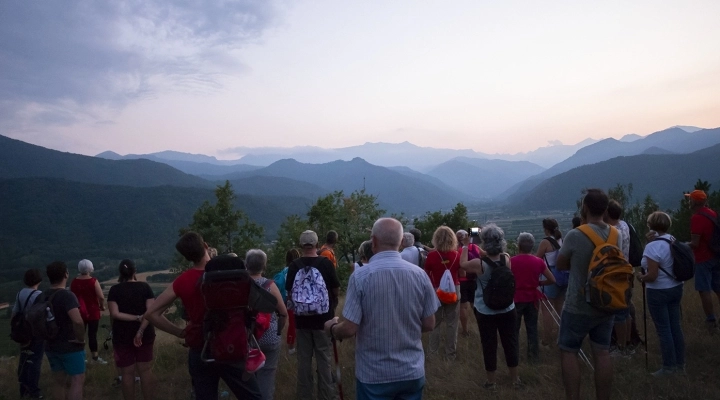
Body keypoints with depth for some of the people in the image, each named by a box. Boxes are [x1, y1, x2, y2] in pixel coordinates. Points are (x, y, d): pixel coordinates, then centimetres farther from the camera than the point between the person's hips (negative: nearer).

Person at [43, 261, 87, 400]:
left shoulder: (41, 297, 4)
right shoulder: (67, 295, -21)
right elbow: (77, 321, -34)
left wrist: (46, 336, 17)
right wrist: (81, 339, -19)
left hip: (51, 346, 8)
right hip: (70, 347, -8)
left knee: (58, 381, 17)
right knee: (77, 381, -1)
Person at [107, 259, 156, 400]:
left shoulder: (114, 289, -5)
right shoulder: (145, 287, -3)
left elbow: (115, 314, -14)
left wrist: (136, 318, -12)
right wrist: (141, 331, -16)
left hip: (123, 336, -1)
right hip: (145, 334, 1)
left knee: (127, 373, 7)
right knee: (146, 370, 9)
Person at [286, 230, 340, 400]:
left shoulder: (294, 266, -8)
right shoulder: (326, 263, -12)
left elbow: (290, 292, 1)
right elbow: (336, 290, -3)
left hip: (302, 318, 2)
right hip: (323, 317, -1)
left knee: (304, 359, 12)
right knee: (324, 358, 8)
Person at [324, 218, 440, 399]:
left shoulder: (361, 276, -16)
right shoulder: (419, 275, -8)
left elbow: (349, 329, -15)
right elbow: (429, 324, 0)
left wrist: (331, 328, 6)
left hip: (374, 375, -2)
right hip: (412, 372, 3)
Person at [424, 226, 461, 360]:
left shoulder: (431, 255, -12)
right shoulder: (456, 255, -7)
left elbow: (426, 275, -4)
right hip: (453, 291, 1)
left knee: (435, 323, 13)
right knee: (452, 323, 8)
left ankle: (433, 352, 19)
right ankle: (450, 353, 15)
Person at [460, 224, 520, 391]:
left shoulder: (479, 264, -21)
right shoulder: (507, 259, -11)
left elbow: (463, 264, 0)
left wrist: (465, 246, 14)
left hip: (485, 312, -3)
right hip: (507, 310, 3)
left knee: (489, 346, 9)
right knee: (510, 343, 15)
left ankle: (492, 382, 21)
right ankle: (515, 379, 29)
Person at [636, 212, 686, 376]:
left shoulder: (652, 246, -22)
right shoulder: (674, 242, 4)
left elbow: (652, 276, -23)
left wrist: (641, 277, -4)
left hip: (659, 292, -8)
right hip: (676, 288, 8)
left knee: (663, 330, 2)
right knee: (675, 327, 15)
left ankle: (669, 367, 11)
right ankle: (680, 364, 24)